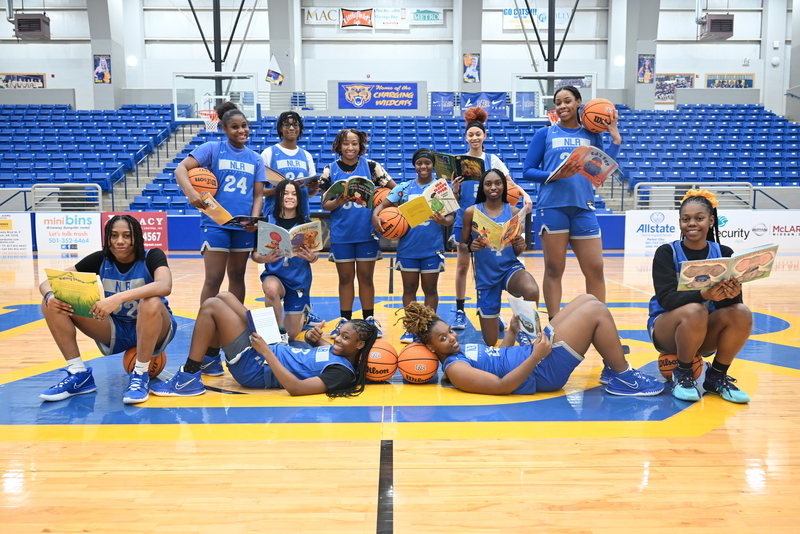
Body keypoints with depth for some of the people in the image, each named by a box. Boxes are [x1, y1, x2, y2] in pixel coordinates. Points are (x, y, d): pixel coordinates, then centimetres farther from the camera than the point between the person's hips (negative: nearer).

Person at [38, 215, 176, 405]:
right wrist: (51, 296, -35)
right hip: (114, 331, 4)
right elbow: (49, 283, -10)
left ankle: (140, 376, -22)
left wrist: (119, 298, -52)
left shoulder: (152, 256, -17)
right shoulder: (100, 259, -7)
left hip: (153, 330, -4)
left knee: (151, 303, -39)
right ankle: (79, 374, -9)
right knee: (52, 303, -13)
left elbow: (165, 286, -40)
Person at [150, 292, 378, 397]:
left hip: (255, 367, -9)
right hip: (264, 351, 9)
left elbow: (296, 388, -33)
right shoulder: (339, 352, 3)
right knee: (223, 297, 14)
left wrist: (266, 352, -30)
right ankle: (208, 357, 29)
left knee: (211, 306, -13)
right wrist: (317, 338, 1)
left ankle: (189, 379, -4)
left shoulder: (342, 372, -23)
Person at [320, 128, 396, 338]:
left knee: (366, 277, 8)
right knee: (345, 278, 9)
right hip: (341, 233, 1)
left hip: (367, 232, 0)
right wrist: (338, 202, -20)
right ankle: (344, 321, 18)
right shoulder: (330, 170, 1)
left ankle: (369, 320, 18)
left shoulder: (371, 166, -1)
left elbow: (395, 189, 2)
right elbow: (324, 204, 0)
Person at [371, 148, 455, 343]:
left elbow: (450, 216, -6)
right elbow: (383, 204, -1)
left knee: (430, 288, 8)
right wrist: (375, 215, -22)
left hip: (432, 248, -2)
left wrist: (444, 221, -29)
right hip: (408, 247, 2)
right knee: (409, 288, 9)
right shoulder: (404, 187, 5)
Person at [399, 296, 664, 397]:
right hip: (544, 370, -10)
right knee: (596, 311, -13)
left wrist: (513, 331, 12)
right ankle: (624, 378, -2)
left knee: (588, 299, 9)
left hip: (536, 353, 10)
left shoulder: (460, 350, 12)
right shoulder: (454, 368, -18)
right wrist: (536, 357, -31)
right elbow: (501, 386, -25)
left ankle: (613, 363, 18)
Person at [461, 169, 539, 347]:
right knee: (490, 341, 6)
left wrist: (520, 247, -19)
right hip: (485, 275, 0)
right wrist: (471, 246, -21)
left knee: (532, 291, -38)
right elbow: (462, 246, 2)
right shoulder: (471, 212, -5)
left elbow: (517, 252, 5)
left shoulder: (514, 212, -2)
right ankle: (493, 319, 45)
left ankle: (524, 330, -7)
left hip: (510, 268, 0)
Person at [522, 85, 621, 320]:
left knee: (595, 269, 1)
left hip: (583, 207, 2)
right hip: (552, 206, -2)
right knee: (554, 269, 2)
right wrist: (553, 175, -13)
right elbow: (528, 171, 3)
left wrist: (615, 138, 2)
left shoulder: (591, 135, 14)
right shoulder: (545, 134, 8)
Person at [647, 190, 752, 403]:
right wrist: (703, 294, -41)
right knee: (695, 310, -35)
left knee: (741, 313, -26)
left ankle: (716, 377, -5)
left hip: (707, 334, 3)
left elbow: (734, 299, -12)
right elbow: (667, 298, -23)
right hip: (667, 329, -3)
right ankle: (682, 374, -10)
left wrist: (731, 295, -36)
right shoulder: (666, 253, -11)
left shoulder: (724, 253, -2)